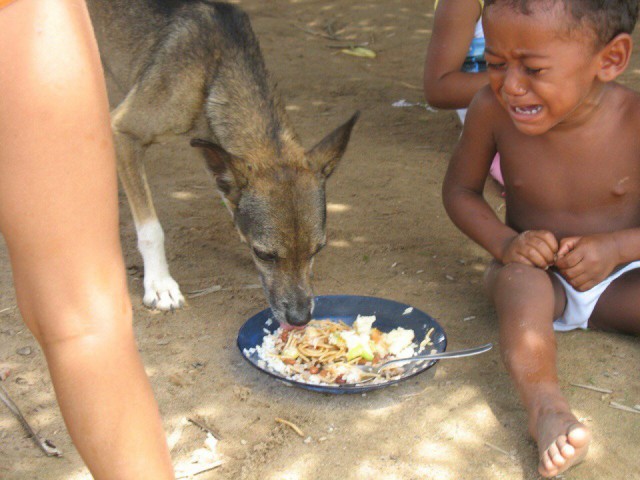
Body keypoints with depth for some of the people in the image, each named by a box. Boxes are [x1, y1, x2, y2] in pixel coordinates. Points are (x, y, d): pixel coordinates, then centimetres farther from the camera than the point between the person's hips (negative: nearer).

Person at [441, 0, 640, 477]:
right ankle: (547, 407, -49)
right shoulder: (492, 110, -17)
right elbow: (460, 190, -2)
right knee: (522, 282, -34)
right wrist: (504, 242, -18)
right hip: (537, 271, -1)